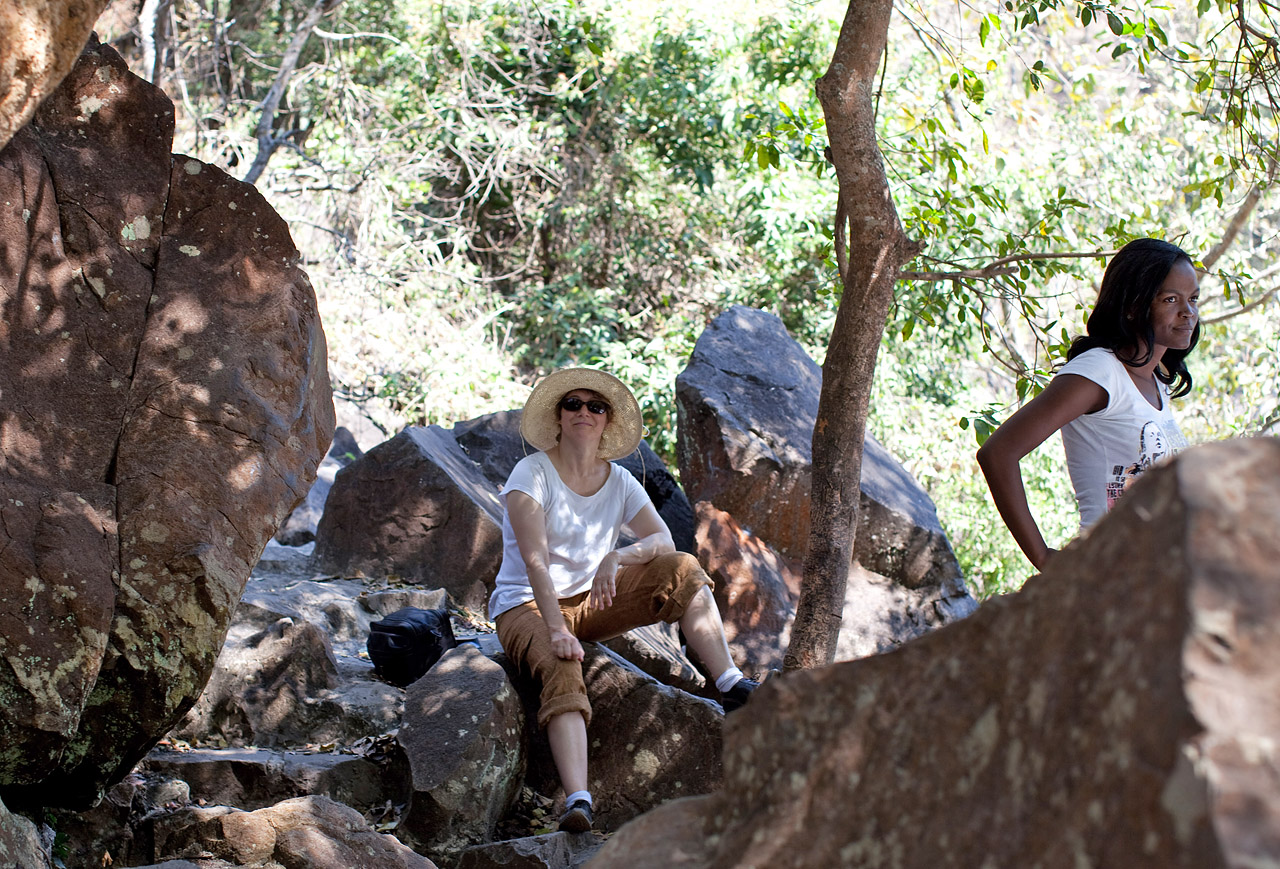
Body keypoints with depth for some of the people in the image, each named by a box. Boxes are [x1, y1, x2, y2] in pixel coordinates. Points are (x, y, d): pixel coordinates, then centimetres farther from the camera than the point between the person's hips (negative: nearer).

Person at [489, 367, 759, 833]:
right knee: (562, 672, -37)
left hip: (590, 602, 5)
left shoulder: (619, 482, 4)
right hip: (526, 606, -5)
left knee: (681, 570, -14)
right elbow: (535, 560, -23)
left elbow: (663, 541, -8)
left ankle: (730, 684, -28)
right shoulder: (532, 473, -12)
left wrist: (615, 559, -29)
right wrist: (556, 628, -36)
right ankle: (577, 800, -54)